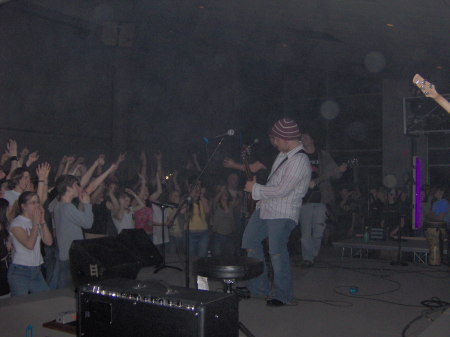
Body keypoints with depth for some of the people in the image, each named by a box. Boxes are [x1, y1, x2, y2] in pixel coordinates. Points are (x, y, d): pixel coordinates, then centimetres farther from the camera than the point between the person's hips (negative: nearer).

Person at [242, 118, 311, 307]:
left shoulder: (299, 161, -22)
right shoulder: (284, 154, 8)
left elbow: (282, 191, -24)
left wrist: (255, 189, -13)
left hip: (282, 214, -10)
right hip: (265, 208, 10)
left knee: (277, 251, -10)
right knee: (250, 241, 14)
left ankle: (283, 295, 8)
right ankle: (259, 288, 26)